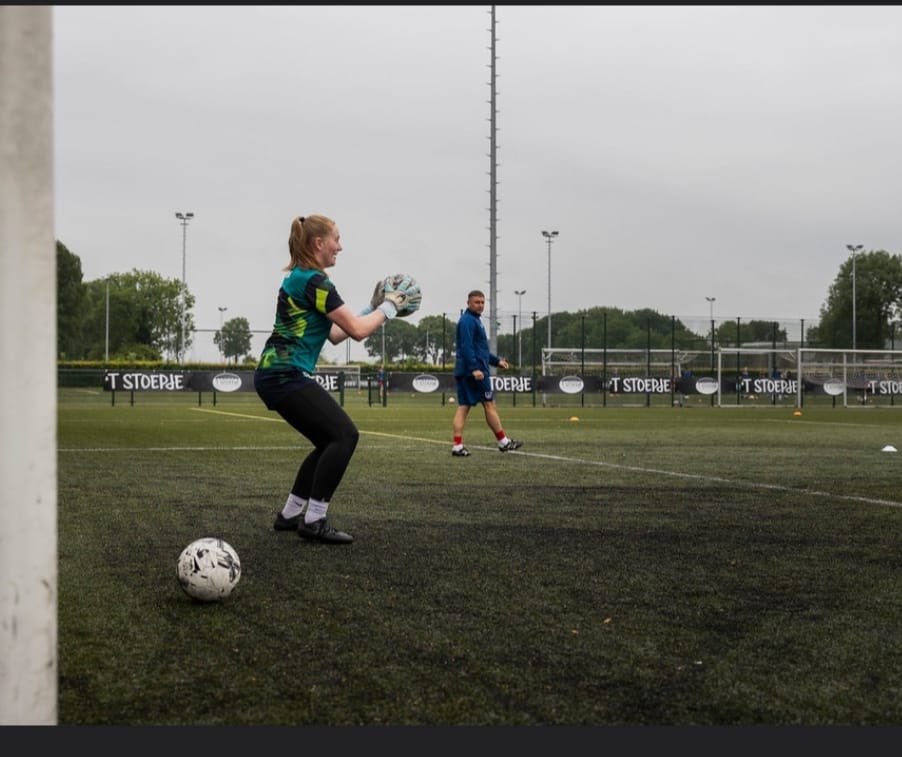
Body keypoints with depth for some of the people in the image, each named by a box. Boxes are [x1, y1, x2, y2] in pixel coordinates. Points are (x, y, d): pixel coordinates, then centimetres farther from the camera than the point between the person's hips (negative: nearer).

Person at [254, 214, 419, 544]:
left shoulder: (300, 278, 18)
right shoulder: (314, 281, -14)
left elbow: (335, 333, 21)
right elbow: (358, 330, -13)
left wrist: (373, 307, 18)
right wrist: (390, 306, 1)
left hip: (276, 374, 10)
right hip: (287, 375, -10)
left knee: (331, 441, 13)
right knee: (345, 434, -12)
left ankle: (289, 514, 17)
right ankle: (314, 521, -10)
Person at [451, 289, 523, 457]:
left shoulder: (474, 320, 21)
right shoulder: (468, 321, -11)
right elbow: (466, 347, -21)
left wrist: (497, 360, 27)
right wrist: (474, 368, -28)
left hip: (464, 373, 10)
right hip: (475, 371, -10)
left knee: (463, 407, 3)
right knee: (489, 405, 0)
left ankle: (458, 446, -1)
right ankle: (503, 442, 8)